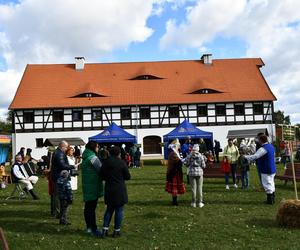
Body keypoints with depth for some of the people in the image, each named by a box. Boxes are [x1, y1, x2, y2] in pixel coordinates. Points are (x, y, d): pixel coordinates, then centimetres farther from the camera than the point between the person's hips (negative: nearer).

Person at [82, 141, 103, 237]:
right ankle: (93, 229, 2)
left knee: (88, 207, 14)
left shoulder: (85, 158, 13)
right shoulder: (93, 158, -16)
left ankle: (89, 227, 24)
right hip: (93, 186, -9)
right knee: (92, 208, -4)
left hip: (86, 186, 9)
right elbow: (101, 170, -14)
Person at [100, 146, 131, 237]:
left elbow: (102, 175, 6)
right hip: (120, 190, -4)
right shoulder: (121, 163, -11)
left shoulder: (106, 162, -1)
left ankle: (105, 229, 12)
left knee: (109, 209, 17)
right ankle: (116, 230, 11)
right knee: (119, 210, 6)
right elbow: (128, 177, -5)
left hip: (109, 190, 4)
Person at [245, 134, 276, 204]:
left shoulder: (263, 149, -22)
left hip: (266, 170, -9)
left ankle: (270, 200, 5)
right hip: (272, 169, 9)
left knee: (267, 184, -1)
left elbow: (254, 156, -25)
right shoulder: (271, 146, 8)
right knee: (271, 184, 18)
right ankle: (272, 198, 27)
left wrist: (245, 157, -11)